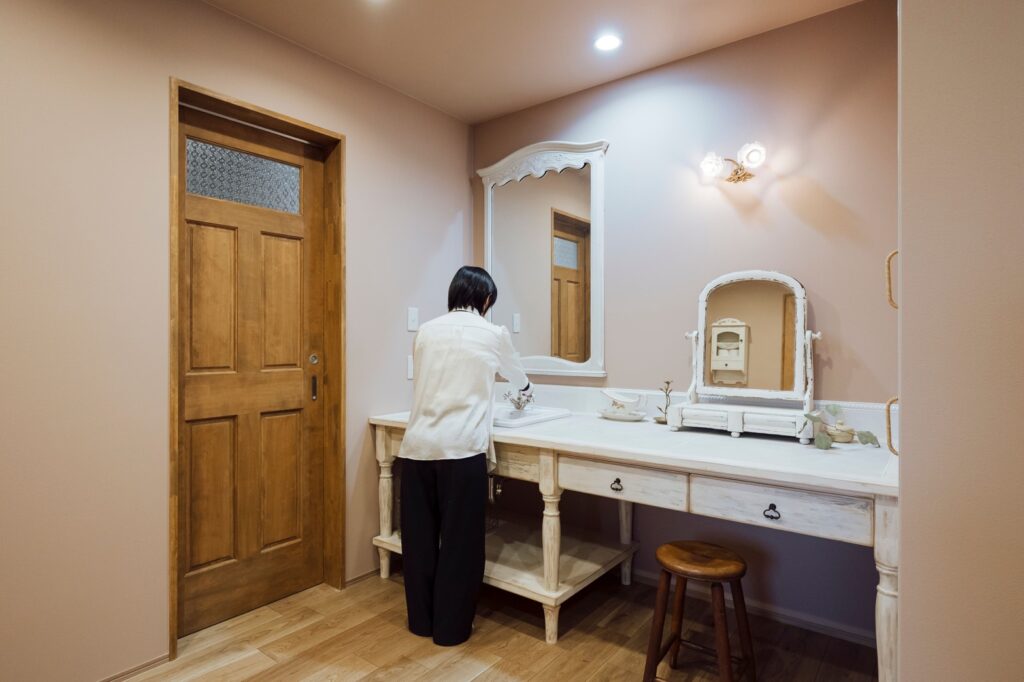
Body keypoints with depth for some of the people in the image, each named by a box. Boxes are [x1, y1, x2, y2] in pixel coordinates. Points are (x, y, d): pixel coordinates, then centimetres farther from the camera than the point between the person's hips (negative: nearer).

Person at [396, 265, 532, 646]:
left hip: (418, 445, 4)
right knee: (460, 540, 11)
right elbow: (518, 378, 22)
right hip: (461, 448, -4)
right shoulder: (493, 334, 4)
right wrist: (525, 389, 47)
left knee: (419, 537, 16)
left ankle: (421, 620, 33)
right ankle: (451, 628, 24)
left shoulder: (426, 331, 10)